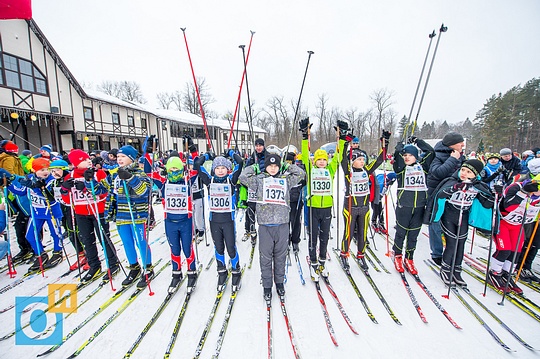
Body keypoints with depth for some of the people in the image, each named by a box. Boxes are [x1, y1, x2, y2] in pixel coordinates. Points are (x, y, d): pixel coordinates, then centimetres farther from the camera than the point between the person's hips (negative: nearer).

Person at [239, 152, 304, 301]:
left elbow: (301, 174, 10)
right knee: (265, 257, 7)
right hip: (265, 224, -1)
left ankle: (279, 282, 33)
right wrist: (253, 167, 9)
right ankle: (267, 286, 24)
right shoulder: (259, 180, 6)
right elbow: (243, 177, -3)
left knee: (280, 255, 14)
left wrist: (287, 167, 16)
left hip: (282, 224, 2)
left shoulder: (285, 180, 11)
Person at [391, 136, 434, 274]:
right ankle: (397, 255, 26)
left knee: (413, 234, 11)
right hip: (403, 205, -3)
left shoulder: (422, 166, 9)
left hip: (419, 206, 3)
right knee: (401, 232, 8)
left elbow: (431, 152, 5)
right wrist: (401, 145, 9)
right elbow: (397, 153, -11)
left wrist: (416, 141, 11)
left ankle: (409, 259, 25)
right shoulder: (401, 167, 1)